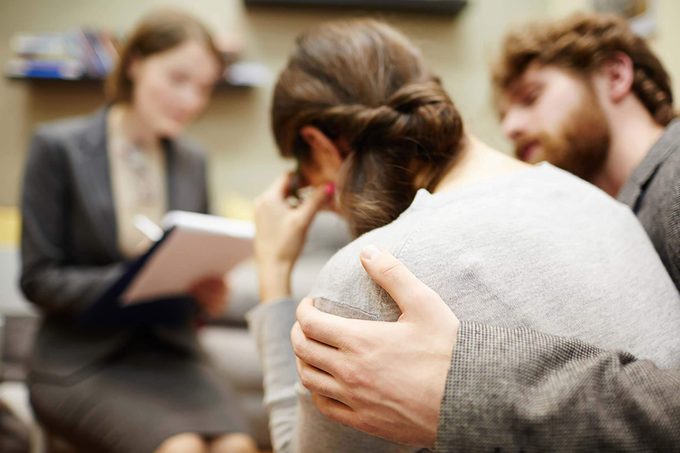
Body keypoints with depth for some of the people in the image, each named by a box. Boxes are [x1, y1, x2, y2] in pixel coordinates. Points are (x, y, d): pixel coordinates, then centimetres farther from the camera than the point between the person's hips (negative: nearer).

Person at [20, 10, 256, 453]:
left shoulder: (192, 159, 10)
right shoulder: (59, 146, -2)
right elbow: (38, 278, -5)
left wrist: (207, 290, -7)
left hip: (171, 353, 4)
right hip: (82, 357, -3)